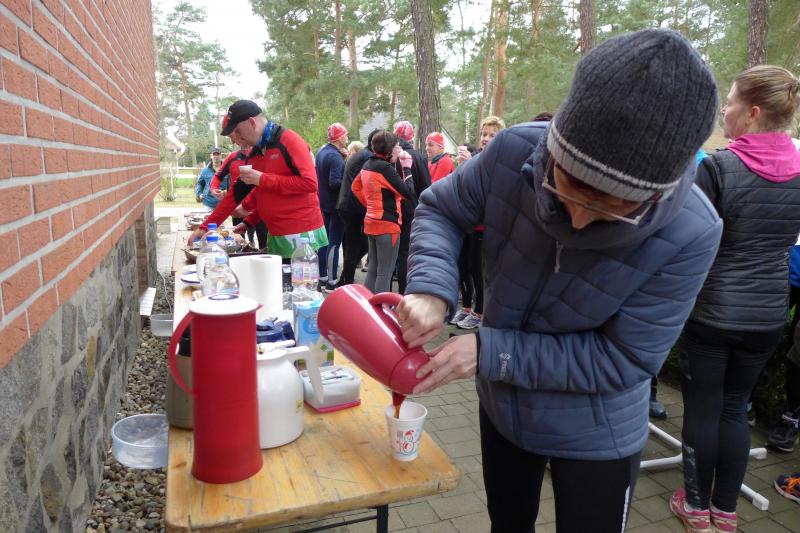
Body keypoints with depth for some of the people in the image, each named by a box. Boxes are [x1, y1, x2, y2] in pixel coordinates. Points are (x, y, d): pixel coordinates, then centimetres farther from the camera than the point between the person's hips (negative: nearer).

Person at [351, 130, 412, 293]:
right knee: (384, 273, -3)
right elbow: (407, 193, -18)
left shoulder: (367, 165, 9)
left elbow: (356, 187, 22)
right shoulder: (385, 167, -17)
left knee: (373, 269, 16)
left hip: (371, 222, 9)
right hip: (387, 224, -9)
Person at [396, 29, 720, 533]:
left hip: (595, 435, -3)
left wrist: (487, 352, -30)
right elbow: (440, 209, -9)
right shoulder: (516, 152, -25)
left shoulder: (689, 234, -30)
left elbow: (623, 359, -25)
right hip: (502, 406, 4)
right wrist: (432, 291, -28)